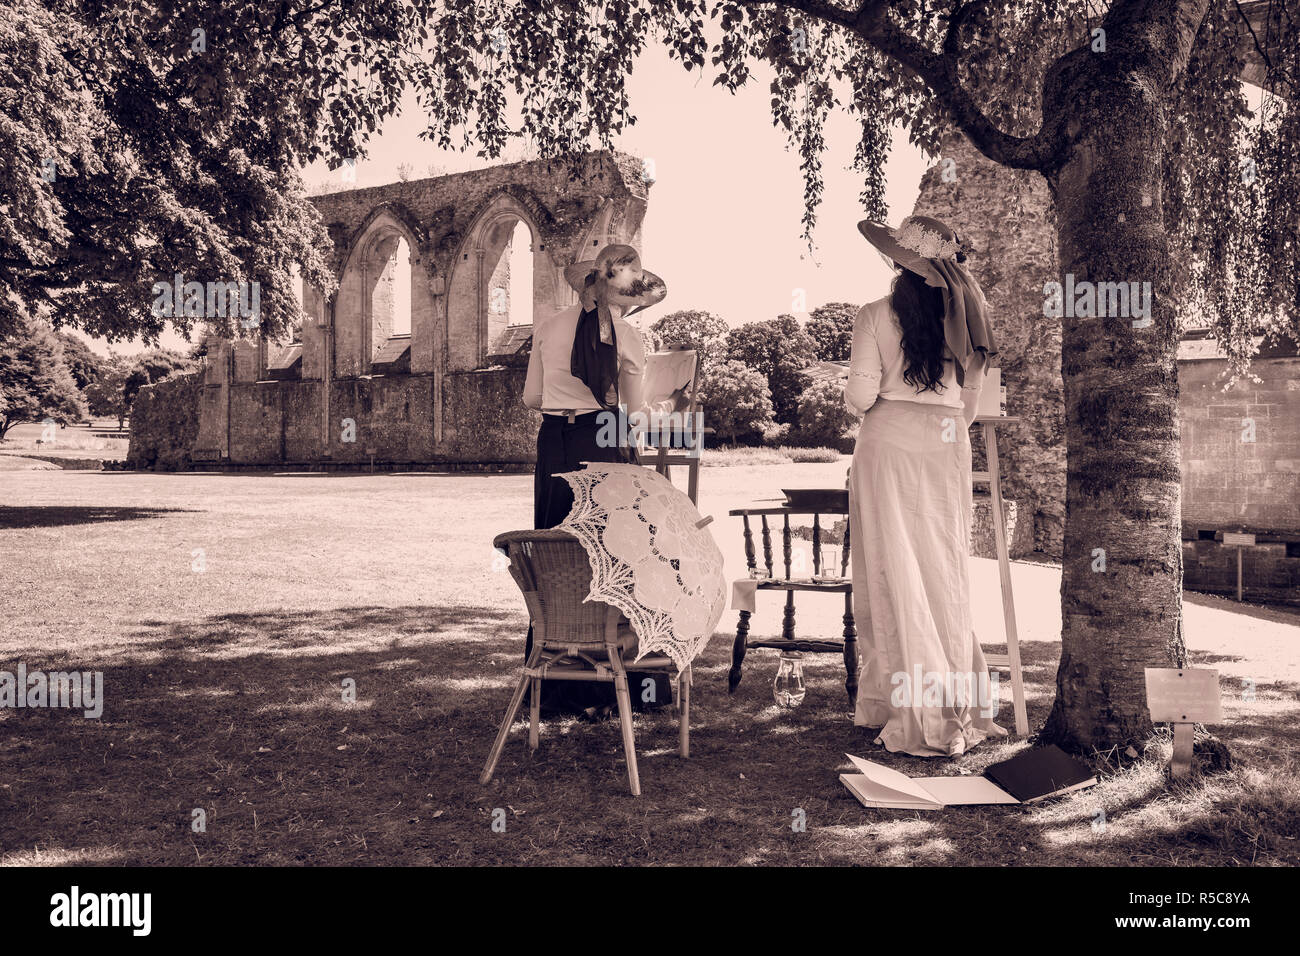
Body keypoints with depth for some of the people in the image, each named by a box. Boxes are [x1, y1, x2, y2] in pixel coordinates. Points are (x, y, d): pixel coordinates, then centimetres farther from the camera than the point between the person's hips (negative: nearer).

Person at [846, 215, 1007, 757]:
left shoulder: (876, 316, -8)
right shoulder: (965, 312, 6)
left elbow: (859, 396, -10)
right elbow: (971, 396, 11)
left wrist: (856, 400, 12)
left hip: (890, 442, -4)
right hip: (948, 444, 4)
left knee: (895, 573, 2)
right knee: (945, 572, 11)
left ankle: (912, 716, 5)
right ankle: (958, 708, 19)